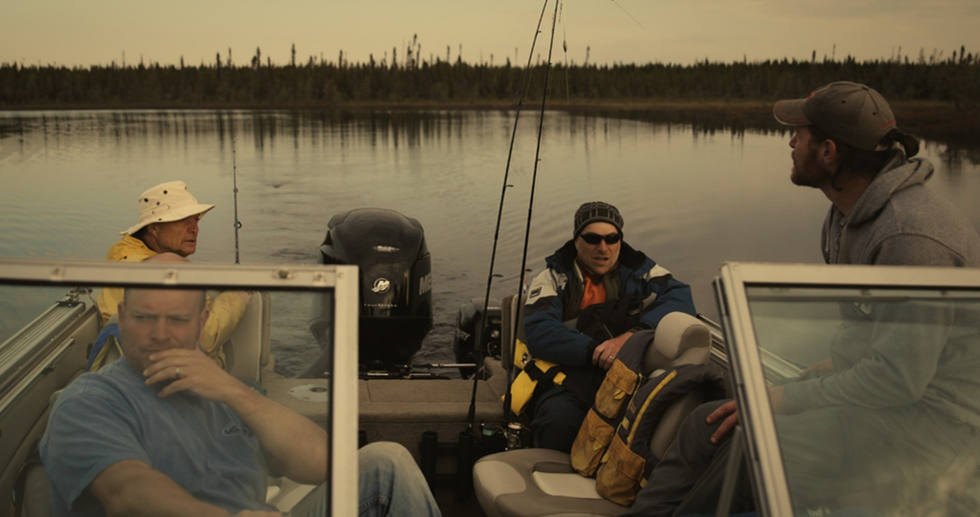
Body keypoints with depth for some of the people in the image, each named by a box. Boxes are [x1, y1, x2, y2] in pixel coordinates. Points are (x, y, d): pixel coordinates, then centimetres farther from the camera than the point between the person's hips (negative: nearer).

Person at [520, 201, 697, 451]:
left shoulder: (638, 269, 14)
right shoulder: (552, 278, 8)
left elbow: (682, 299, -3)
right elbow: (538, 334, -8)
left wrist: (634, 335, -19)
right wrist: (595, 350, -21)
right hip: (569, 378, -1)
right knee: (559, 418, -35)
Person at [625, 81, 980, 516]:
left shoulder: (913, 237, -25)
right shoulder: (849, 212, 7)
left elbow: (898, 377, -25)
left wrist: (783, 400, -19)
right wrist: (833, 365, 3)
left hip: (931, 416, -9)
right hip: (872, 387, 9)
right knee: (709, 425, -3)